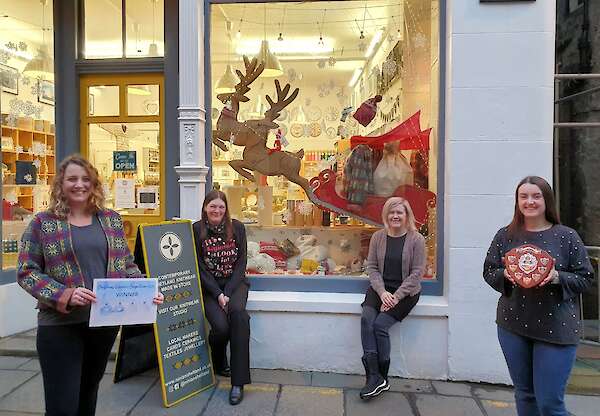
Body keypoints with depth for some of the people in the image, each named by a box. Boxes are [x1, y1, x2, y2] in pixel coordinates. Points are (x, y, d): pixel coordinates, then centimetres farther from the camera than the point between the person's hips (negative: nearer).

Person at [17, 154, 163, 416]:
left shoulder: (110, 219, 7)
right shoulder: (43, 222, -2)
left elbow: (126, 265, 9)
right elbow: (26, 272, -5)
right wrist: (63, 295, -20)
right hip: (60, 325, -3)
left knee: (88, 394, 22)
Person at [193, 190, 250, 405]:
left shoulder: (237, 228, -1)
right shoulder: (196, 230, -5)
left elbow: (241, 263, -1)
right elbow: (199, 267, -5)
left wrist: (228, 293, -12)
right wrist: (218, 294, -14)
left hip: (235, 282, 1)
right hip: (208, 285, -1)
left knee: (237, 311, -30)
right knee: (221, 325, -24)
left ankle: (238, 382, -23)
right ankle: (219, 364, 13)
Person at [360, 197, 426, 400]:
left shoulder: (416, 239, -5)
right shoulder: (378, 237, 5)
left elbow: (417, 273, -7)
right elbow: (372, 266, 4)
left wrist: (396, 297, -14)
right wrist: (382, 292, -11)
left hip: (405, 292, -3)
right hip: (380, 288, 4)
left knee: (380, 324, -21)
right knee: (366, 319, -23)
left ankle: (380, 377, -3)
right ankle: (374, 377, -19)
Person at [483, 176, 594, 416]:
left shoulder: (566, 236, -3)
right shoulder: (505, 235, 2)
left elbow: (586, 278, -1)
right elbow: (488, 272, 6)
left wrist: (557, 277, -19)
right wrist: (505, 275, -15)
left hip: (556, 328, -2)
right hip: (513, 325, 3)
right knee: (524, 394, 17)